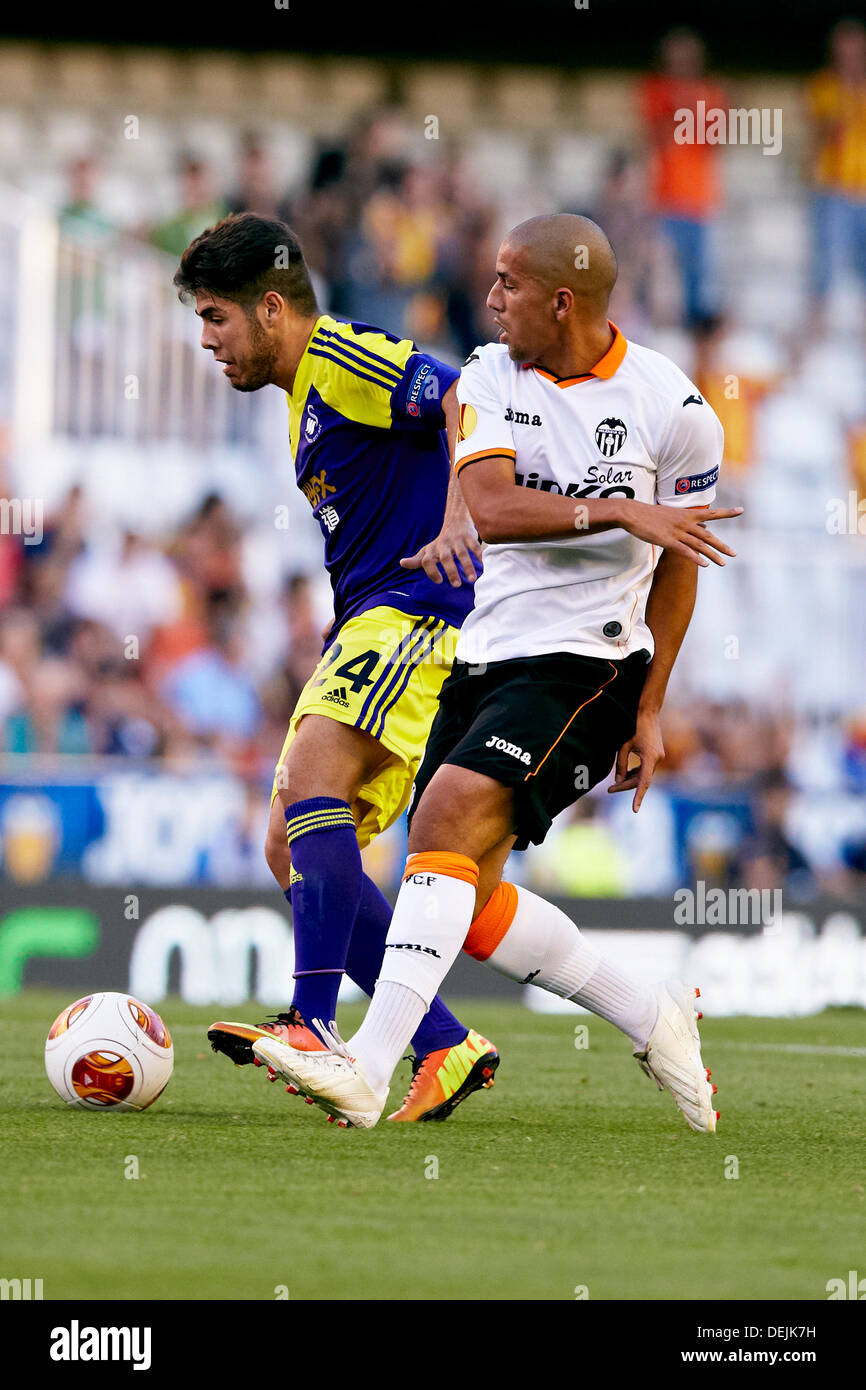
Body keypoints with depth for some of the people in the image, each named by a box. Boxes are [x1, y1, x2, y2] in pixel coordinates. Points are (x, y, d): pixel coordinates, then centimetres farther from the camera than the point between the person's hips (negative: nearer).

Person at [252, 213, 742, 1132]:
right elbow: (491, 506, -13)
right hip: (486, 655, 6)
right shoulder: (489, 378, 3)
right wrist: (618, 511, -26)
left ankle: (368, 1070, -31)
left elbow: (676, 563, 5)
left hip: (587, 661, -6)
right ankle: (653, 1019, 22)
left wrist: (649, 708, 3)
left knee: (449, 820, -25)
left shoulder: (672, 411, -5)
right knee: (465, 898, 4)